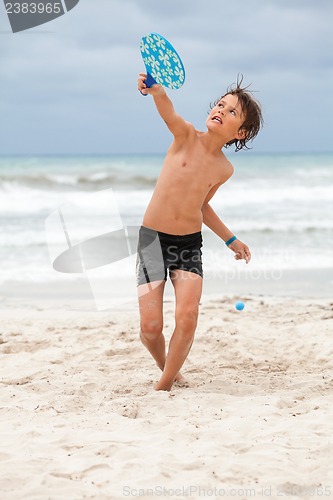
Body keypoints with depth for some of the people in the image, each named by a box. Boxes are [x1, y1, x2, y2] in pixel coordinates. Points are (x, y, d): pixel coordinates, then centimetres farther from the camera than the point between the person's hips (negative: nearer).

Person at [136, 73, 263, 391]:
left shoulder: (224, 170, 4)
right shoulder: (187, 136, -7)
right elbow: (167, 110, -30)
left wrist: (231, 240, 21)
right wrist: (155, 88, -52)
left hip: (190, 245, 3)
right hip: (152, 237, -2)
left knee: (187, 317, -18)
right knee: (150, 326, -8)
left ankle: (164, 387, 0)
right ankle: (167, 368, 25)